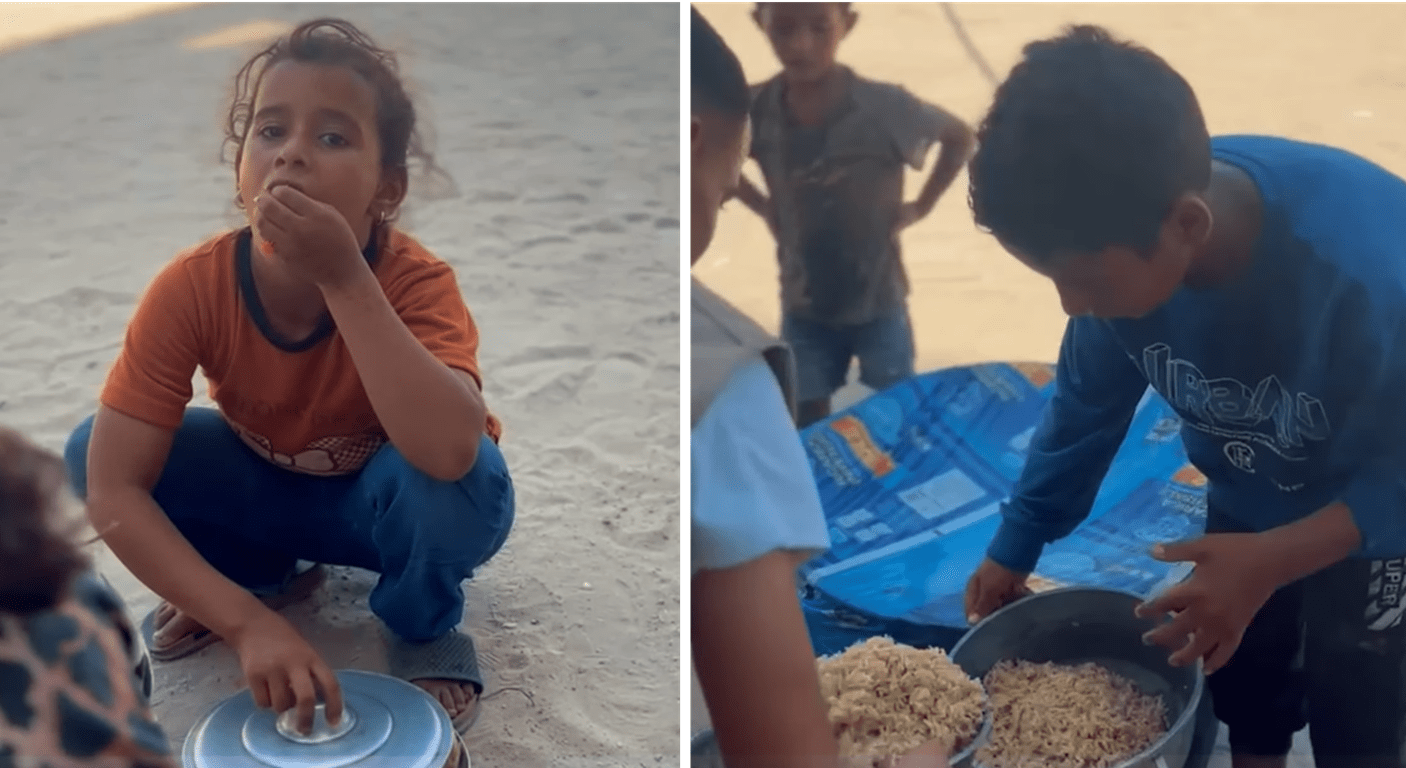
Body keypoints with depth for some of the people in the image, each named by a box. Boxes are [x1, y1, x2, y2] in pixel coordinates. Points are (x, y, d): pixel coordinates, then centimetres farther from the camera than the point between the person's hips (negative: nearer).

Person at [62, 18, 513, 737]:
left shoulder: (416, 281, -32)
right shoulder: (191, 287, -26)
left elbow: (449, 453, -51)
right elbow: (112, 489, -29)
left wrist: (344, 279, -51)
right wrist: (247, 622, -42)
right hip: (265, 487, 3)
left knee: (464, 476, -37)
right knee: (91, 450, -20)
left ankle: (424, 630, -3)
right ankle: (262, 574, 8)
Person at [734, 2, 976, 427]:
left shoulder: (886, 108, -23)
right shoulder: (754, 112, -16)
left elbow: (960, 138, -3)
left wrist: (921, 205, -6)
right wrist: (762, 206, -1)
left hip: (879, 306, -1)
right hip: (803, 311, 2)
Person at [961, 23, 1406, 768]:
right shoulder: (1130, 239, -25)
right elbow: (1088, 404, -8)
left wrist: (1269, 562, -40)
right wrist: (1014, 546, -3)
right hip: (1249, 509, 4)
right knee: (1242, 701, 18)